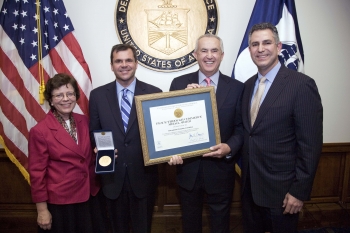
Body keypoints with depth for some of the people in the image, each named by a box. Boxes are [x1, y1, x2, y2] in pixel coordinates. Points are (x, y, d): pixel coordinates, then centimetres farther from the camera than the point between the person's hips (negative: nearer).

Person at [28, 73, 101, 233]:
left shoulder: (84, 122, 1)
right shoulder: (40, 131, -15)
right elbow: (37, 173, -11)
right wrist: (42, 210, -9)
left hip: (86, 197, 5)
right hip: (58, 202, -5)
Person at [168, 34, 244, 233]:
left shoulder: (237, 87, -4)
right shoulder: (179, 84, -3)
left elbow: (241, 128, -3)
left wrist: (229, 147, -21)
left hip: (221, 169, 0)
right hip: (188, 168, 1)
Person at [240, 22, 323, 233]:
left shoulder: (302, 85, -15)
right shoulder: (249, 85, 6)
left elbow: (310, 144, -16)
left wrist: (300, 190, -15)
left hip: (281, 187, -6)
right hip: (250, 184, 6)